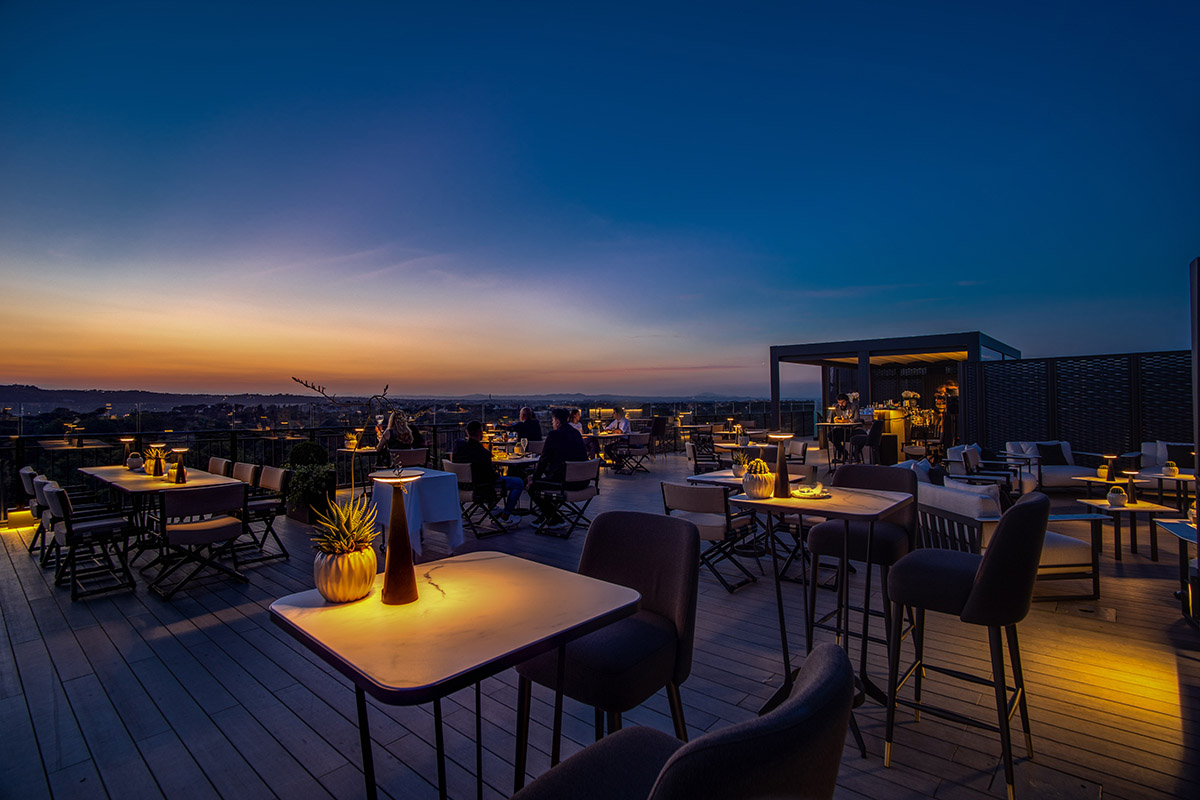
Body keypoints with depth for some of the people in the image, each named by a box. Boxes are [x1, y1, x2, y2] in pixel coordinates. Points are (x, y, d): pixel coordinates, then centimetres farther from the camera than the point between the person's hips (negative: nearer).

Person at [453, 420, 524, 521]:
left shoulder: (459, 444, -8)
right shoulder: (483, 452, -30)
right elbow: (491, 475, -21)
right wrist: (499, 475, 2)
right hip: (480, 486, -9)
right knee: (519, 483, 1)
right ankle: (505, 516, 9)